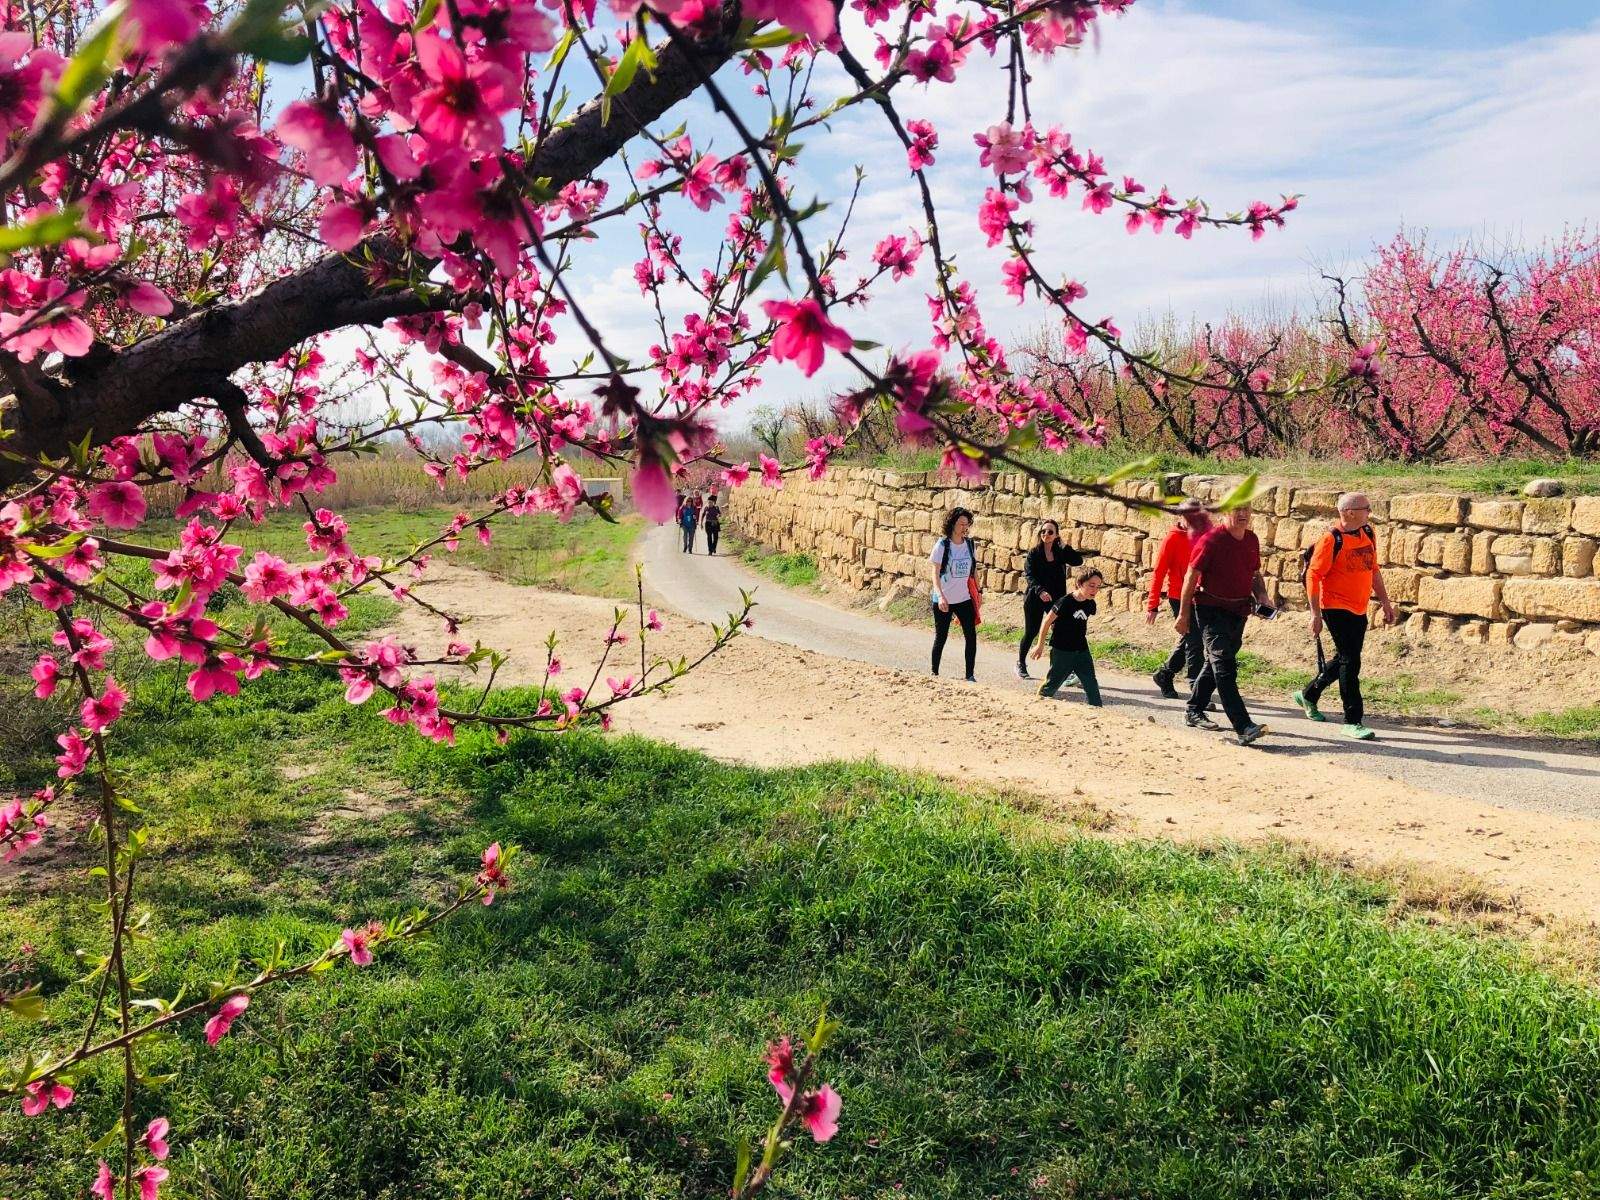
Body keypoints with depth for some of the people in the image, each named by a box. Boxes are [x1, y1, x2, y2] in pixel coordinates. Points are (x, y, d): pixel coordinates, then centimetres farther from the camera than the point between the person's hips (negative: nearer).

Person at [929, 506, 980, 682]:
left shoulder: (970, 544, 4)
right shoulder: (942, 545, -9)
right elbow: (935, 573, -11)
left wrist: (978, 593, 13)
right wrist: (940, 596, -23)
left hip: (965, 598, 3)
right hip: (943, 601, -3)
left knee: (971, 636, -4)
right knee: (941, 637, 5)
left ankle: (970, 675, 3)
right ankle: (934, 673, 20)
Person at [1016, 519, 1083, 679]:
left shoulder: (1061, 552, 5)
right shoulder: (1033, 553, -3)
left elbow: (1078, 561, -8)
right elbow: (1029, 575, -13)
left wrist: (1064, 545, -9)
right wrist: (1040, 591, -28)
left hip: (1056, 599, 2)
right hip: (1035, 599, -2)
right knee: (1031, 632, 6)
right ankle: (1021, 664, 26)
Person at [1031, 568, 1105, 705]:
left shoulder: (1090, 604, 0)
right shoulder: (1065, 602, -19)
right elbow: (1047, 622, -11)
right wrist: (1040, 645, -6)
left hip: (1082, 651, 6)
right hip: (1062, 651, -6)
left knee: (1091, 684, 3)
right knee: (1053, 683, 6)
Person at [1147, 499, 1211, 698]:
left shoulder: (1201, 536, 7)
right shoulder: (1173, 538, -10)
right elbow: (1159, 572, -10)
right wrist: (1153, 606, -12)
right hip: (1179, 597, -6)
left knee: (1190, 639, 15)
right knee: (1194, 641, -9)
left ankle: (1164, 675, 33)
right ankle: (1197, 689, -6)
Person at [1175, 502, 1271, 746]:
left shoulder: (1252, 540, 8)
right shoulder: (1211, 541, -14)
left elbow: (1254, 574, 21)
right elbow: (1191, 577, -10)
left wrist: (1261, 596, 1)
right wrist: (1183, 614, -9)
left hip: (1239, 611, 8)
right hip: (1211, 609, -8)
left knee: (1216, 662, 18)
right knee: (1224, 667, -15)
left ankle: (1194, 711, 34)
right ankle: (1243, 727, -23)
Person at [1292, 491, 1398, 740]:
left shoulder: (1367, 533, 9)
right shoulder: (1332, 539, -15)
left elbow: (1373, 569, 19)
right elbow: (1313, 575, -14)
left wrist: (1384, 601, 16)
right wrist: (1316, 614, -16)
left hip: (1359, 610, 8)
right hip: (1336, 609, -8)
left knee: (1345, 659, 16)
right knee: (1350, 662, -9)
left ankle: (1308, 695, 36)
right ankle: (1353, 721, -3)